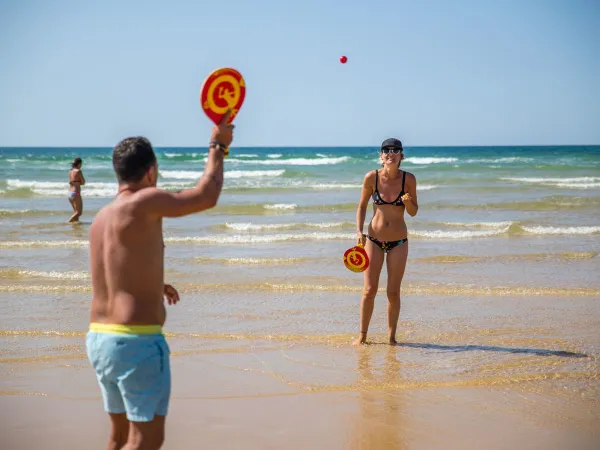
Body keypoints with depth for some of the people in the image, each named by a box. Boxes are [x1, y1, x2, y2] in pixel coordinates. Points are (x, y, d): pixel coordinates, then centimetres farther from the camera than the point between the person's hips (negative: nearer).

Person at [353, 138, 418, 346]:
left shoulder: (408, 179, -7)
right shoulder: (372, 177, -7)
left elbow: (413, 212, 2)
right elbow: (362, 206, 5)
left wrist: (408, 202, -20)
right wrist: (359, 231, -6)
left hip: (398, 242, 0)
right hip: (374, 239, 0)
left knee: (393, 292, 3)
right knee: (369, 290, 0)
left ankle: (391, 336, 18)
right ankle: (362, 335, 14)